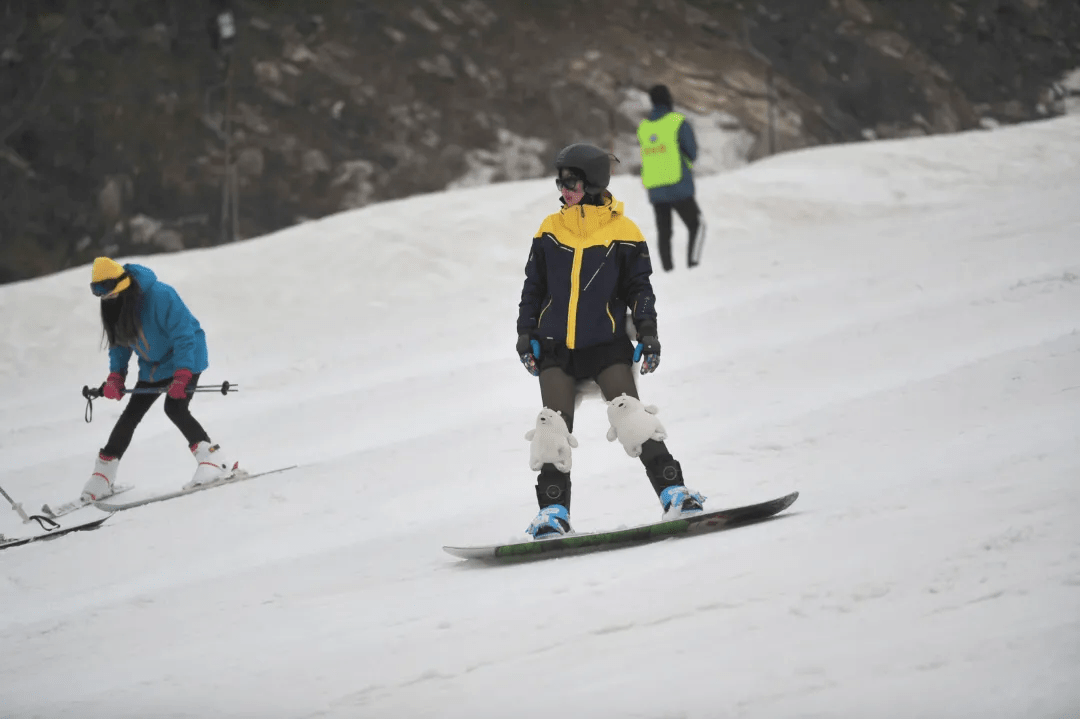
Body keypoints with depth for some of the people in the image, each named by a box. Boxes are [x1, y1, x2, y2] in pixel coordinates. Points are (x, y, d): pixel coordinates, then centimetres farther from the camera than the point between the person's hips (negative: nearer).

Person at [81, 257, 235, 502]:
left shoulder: (159, 296, -30)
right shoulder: (112, 307, -7)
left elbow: (184, 335, -30)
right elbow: (120, 343, 6)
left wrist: (182, 375, -36)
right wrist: (116, 376, -7)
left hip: (185, 360, -7)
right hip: (153, 366, 7)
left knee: (175, 407, -26)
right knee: (130, 415, 5)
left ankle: (214, 461, -25)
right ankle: (103, 476, 12)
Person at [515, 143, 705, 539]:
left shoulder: (623, 232, 0)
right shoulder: (550, 230, 7)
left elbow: (640, 288, 4)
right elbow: (533, 286, 13)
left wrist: (647, 332, -5)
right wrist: (525, 333, 8)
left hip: (607, 345, -3)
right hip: (556, 347, 3)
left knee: (631, 417, -16)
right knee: (554, 427, -6)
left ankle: (672, 491, -12)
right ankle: (553, 510, -1)